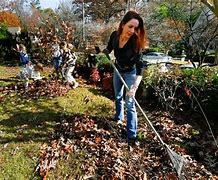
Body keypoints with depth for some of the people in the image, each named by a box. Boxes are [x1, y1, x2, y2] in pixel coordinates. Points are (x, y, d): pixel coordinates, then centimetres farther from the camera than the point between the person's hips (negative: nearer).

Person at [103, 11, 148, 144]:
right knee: (118, 97, 21)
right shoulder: (115, 35, -18)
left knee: (130, 103, -9)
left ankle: (132, 135, -2)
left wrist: (135, 86, -47)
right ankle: (119, 117, 46)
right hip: (118, 70, 5)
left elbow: (140, 65, -37)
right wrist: (104, 51, -14)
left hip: (130, 72, -5)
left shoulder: (136, 42, -31)